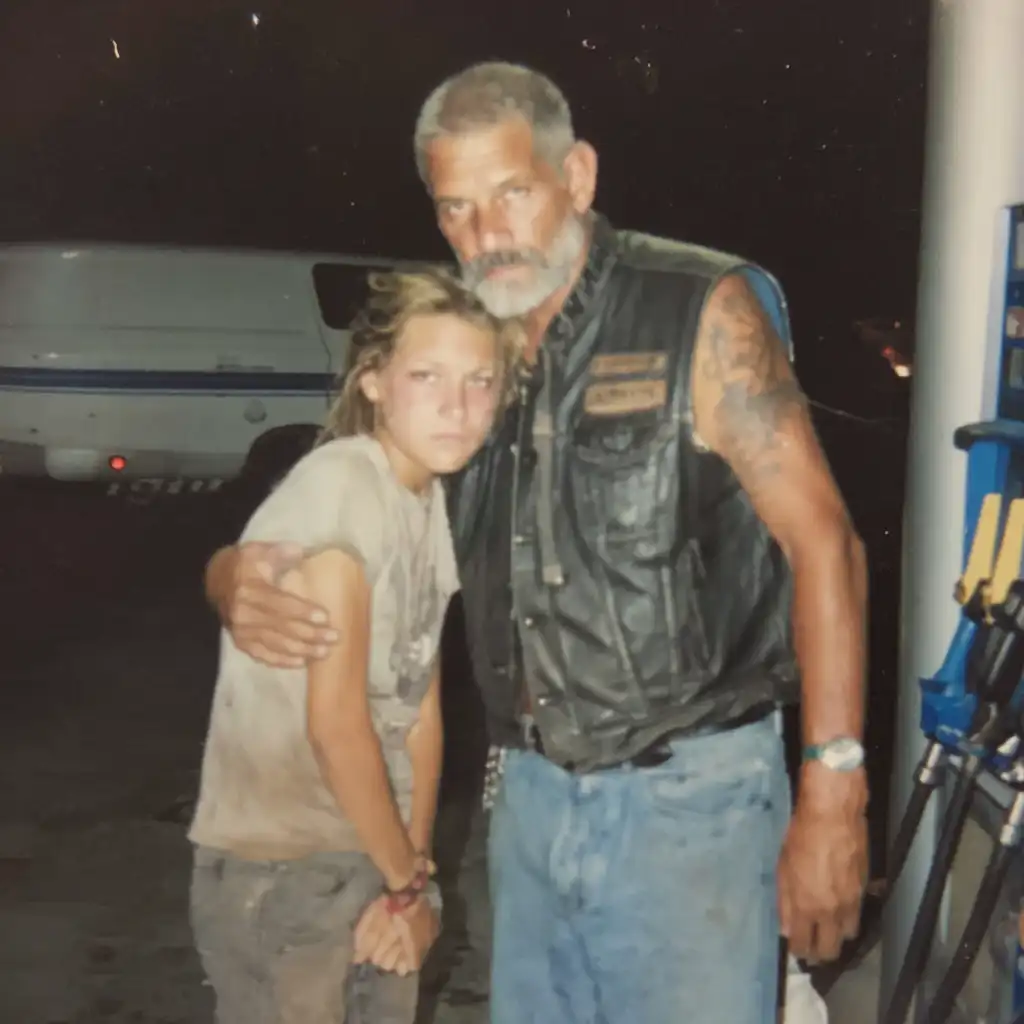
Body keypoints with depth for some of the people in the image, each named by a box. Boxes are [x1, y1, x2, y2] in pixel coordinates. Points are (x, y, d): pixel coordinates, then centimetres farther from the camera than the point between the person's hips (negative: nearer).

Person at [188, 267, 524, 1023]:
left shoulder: (433, 500, 4)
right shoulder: (340, 484, -20)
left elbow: (420, 704, 6)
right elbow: (335, 722, -21)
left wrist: (410, 870, 0)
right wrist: (409, 878, -9)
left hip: (378, 856, 7)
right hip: (279, 866, -7)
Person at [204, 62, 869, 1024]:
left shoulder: (701, 310, -7)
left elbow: (823, 542, -10)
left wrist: (831, 797, -15)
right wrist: (234, 576, -12)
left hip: (690, 795, -4)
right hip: (529, 797, 5)